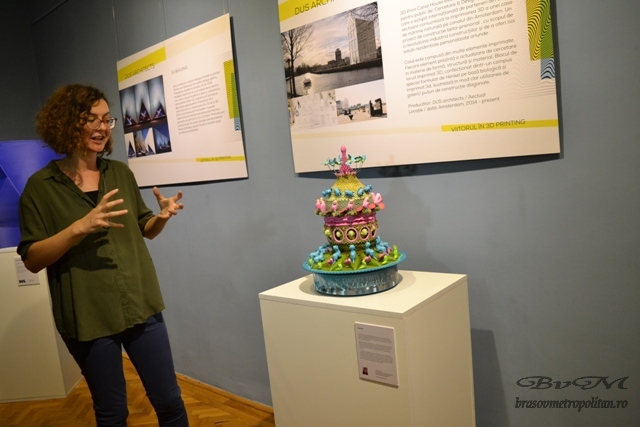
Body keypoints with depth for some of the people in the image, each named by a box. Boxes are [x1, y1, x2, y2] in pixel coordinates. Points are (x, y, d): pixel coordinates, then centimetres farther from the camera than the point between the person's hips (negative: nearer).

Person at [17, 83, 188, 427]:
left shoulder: (121, 173, 4)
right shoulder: (41, 186, -6)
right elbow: (32, 259, -10)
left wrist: (163, 216, -10)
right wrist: (81, 226, -24)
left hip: (141, 306, 3)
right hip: (89, 317, -3)